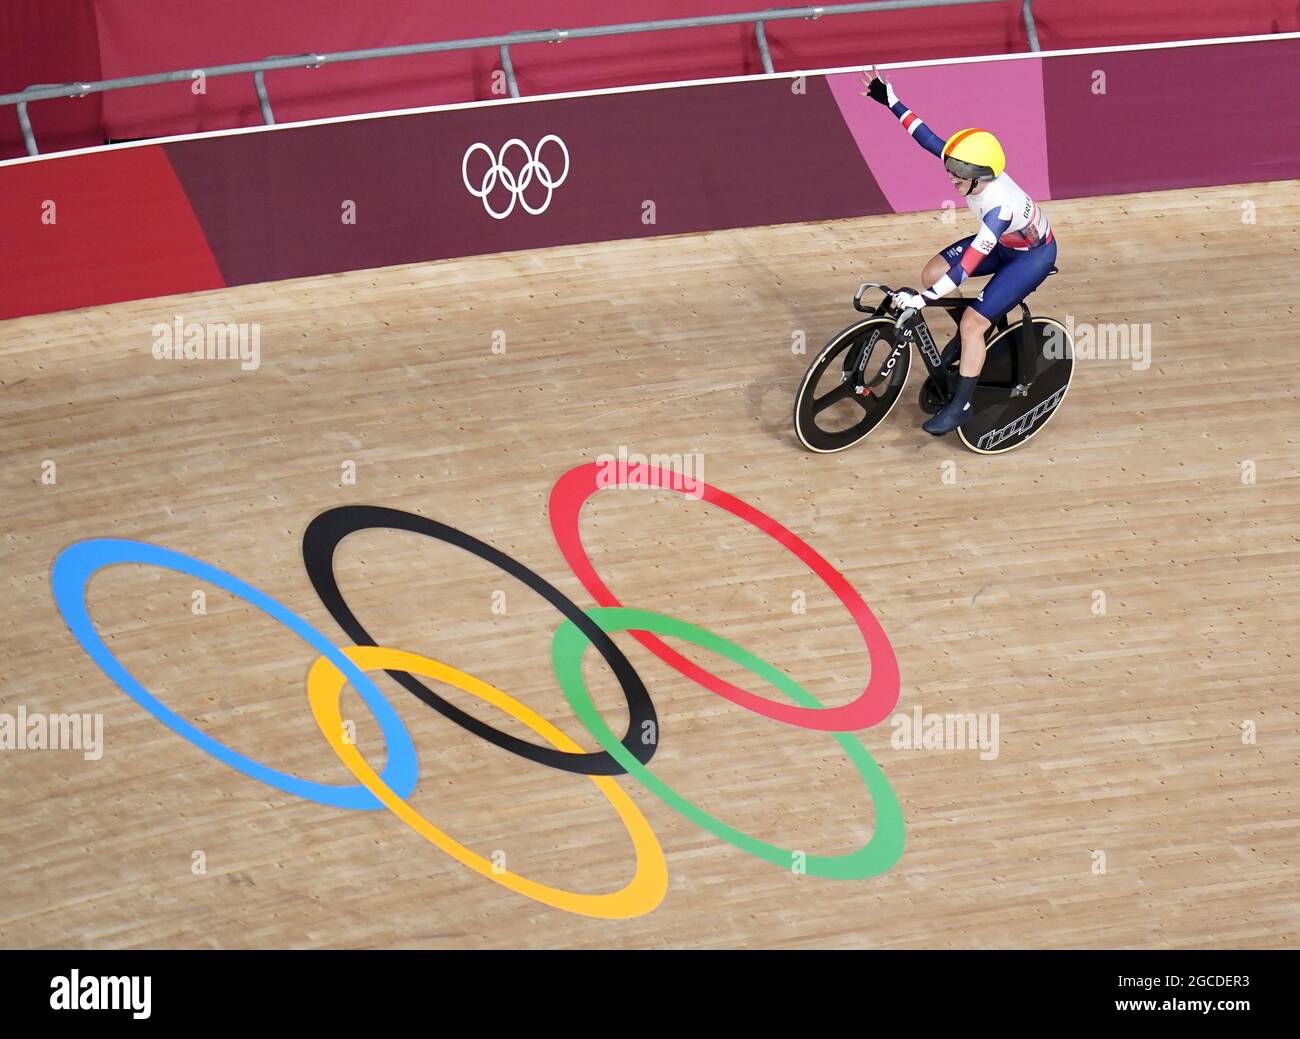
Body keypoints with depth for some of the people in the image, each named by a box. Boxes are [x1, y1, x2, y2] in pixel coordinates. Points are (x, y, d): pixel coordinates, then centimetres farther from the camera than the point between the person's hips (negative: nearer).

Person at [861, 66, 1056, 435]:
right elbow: (930, 139, -13)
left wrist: (923, 299, -45)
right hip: (1006, 243, 8)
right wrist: (891, 103, -14)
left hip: (1034, 254, -8)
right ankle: (972, 334, 22)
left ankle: (960, 405, -2)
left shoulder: (998, 207, -41)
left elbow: (968, 266, -42)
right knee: (932, 273, -1)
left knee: (973, 323, -17)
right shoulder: (975, 168, -21)